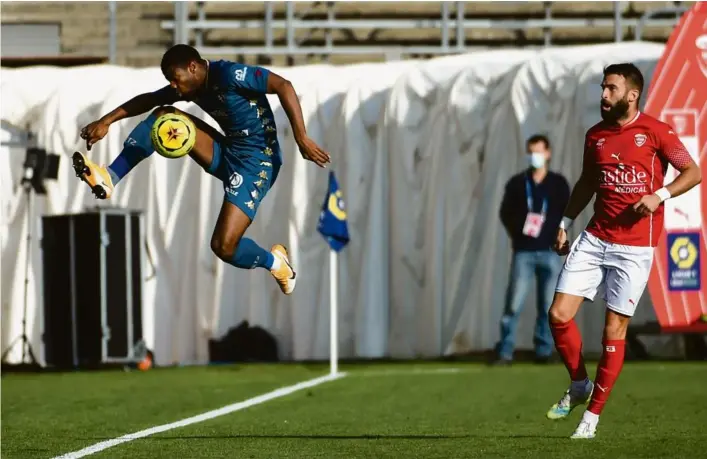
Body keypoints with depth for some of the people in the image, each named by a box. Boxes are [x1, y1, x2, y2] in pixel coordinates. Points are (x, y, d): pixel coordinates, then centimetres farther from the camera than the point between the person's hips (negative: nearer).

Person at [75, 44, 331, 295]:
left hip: (255, 162, -9)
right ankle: (110, 178, -6)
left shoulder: (228, 74, -21)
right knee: (165, 116, -1)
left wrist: (301, 139, -29)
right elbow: (148, 100, 12)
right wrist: (107, 121, -1)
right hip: (226, 154, 9)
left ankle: (275, 263, 13)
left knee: (224, 246, -17)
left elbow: (282, 86, -24)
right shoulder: (191, 85, 5)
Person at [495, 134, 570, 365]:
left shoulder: (559, 183, 8)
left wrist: (552, 229, -8)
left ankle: (544, 350, 10)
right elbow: (506, 212, 10)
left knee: (549, 305, 2)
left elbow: (567, 214, 8)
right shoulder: (517, 183, 8)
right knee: (514, 303, -9)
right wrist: (517, 231, -3)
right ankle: (505, 351, -7)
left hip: (550, 251, 1)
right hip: (524, 252, -1)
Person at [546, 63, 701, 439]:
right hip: (594, 239, 5)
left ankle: (593, 414, 9)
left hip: (634, 247, -5)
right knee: (559, 315, -5)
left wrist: (660, 196, -19)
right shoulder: (595, 136, 8)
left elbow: (693, 172, -4)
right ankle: (579, 385, 19)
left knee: (614, 330, -2)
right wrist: (565, 223, 15)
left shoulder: (654, 132, -6)